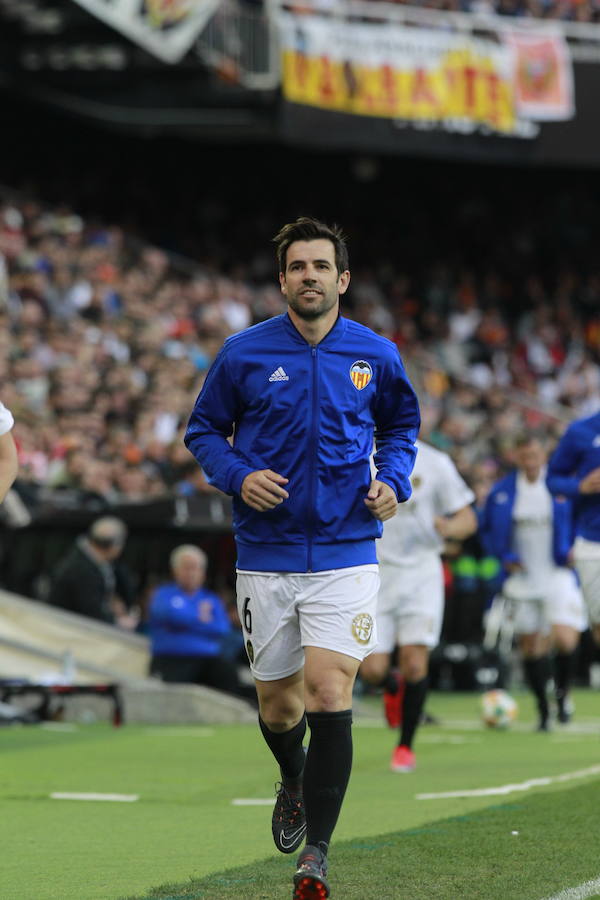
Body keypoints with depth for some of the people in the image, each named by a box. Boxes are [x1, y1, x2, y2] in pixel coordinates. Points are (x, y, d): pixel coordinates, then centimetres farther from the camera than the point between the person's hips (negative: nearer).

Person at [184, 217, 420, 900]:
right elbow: (203, 428, 9)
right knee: (278, 705, 10)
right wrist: (238, 477, -9)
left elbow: (401, 423, 19)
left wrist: (393, 481, 0)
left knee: (328, 696, -15)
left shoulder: (376, 355, 2)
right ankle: (294, 782, 46)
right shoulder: (243, 354, -1)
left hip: (345, 554, -1)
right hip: (266, 555, 1)